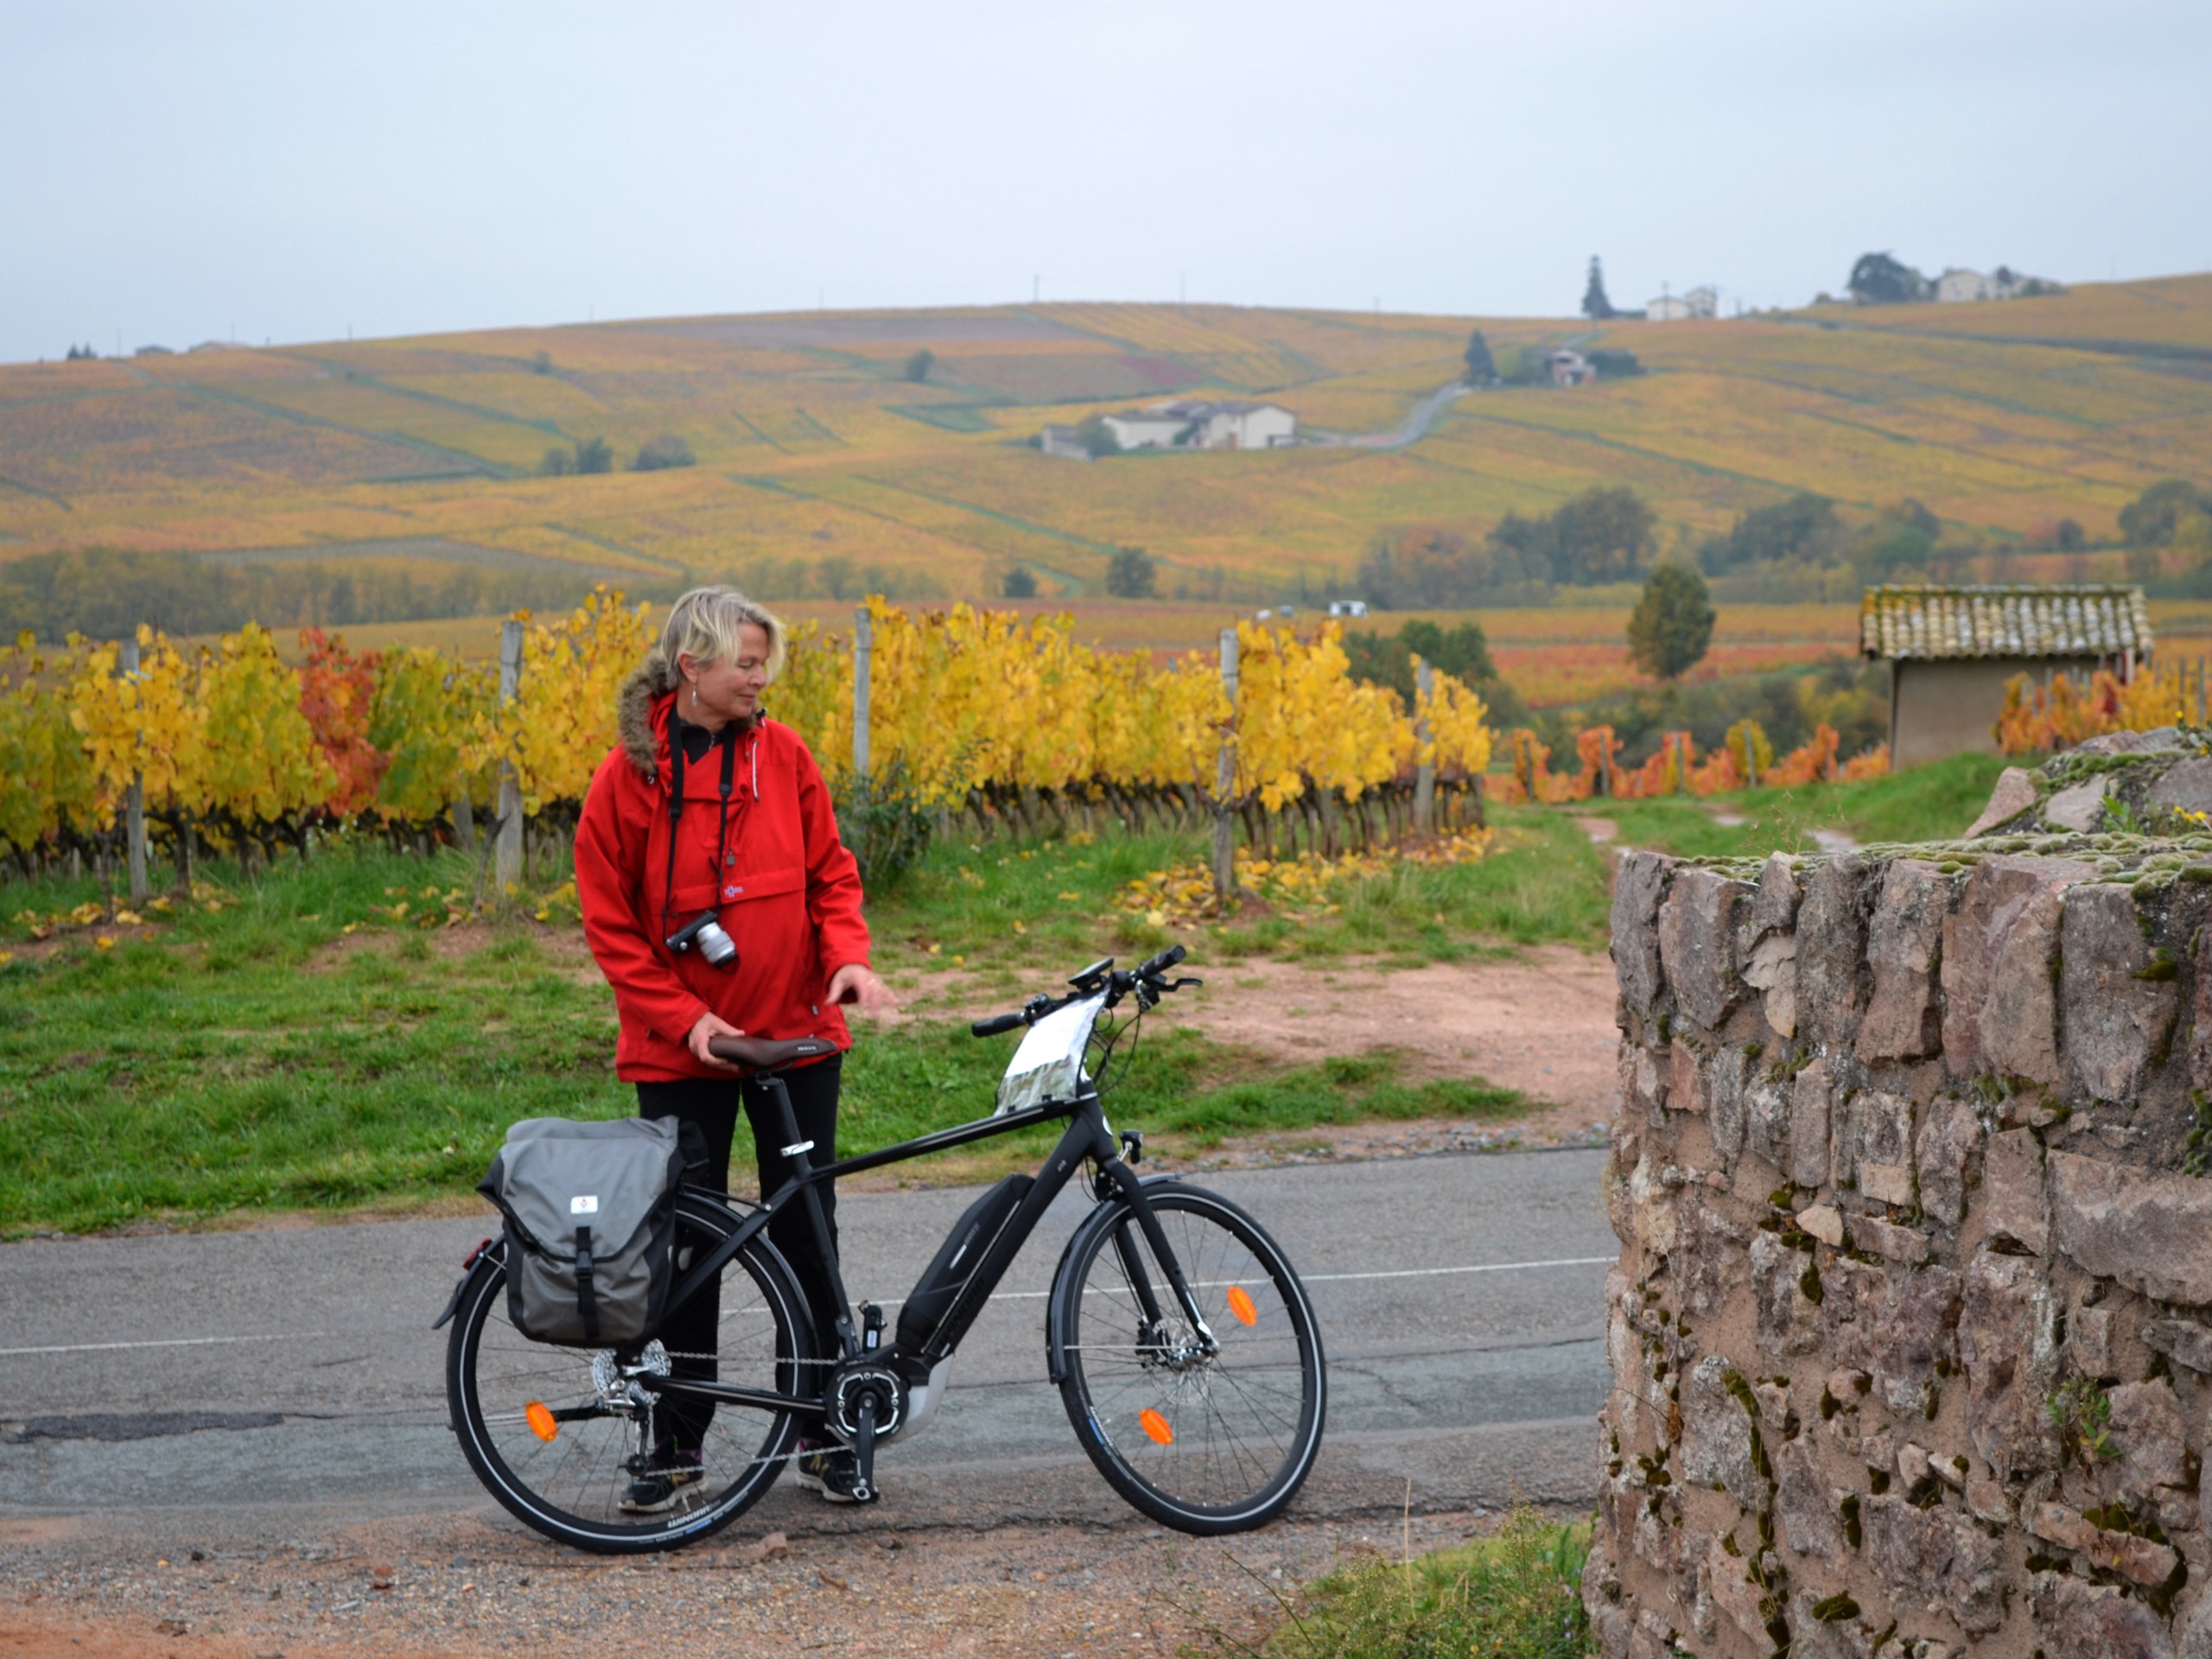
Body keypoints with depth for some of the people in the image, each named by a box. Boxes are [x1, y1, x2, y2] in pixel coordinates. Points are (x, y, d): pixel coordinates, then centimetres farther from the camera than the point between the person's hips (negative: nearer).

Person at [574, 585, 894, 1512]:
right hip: (680, 1051, -2)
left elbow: (830, 871, 7)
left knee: (805, 1230, 7)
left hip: (798, 1034, 2)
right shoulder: (630, 775, -9)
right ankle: (677, 1444, 18)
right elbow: (610, 924, -4)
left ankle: (823, 1434, 18)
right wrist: (683, 1016, -14)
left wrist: (848, 956, -11)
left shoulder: (782, 754, -1)